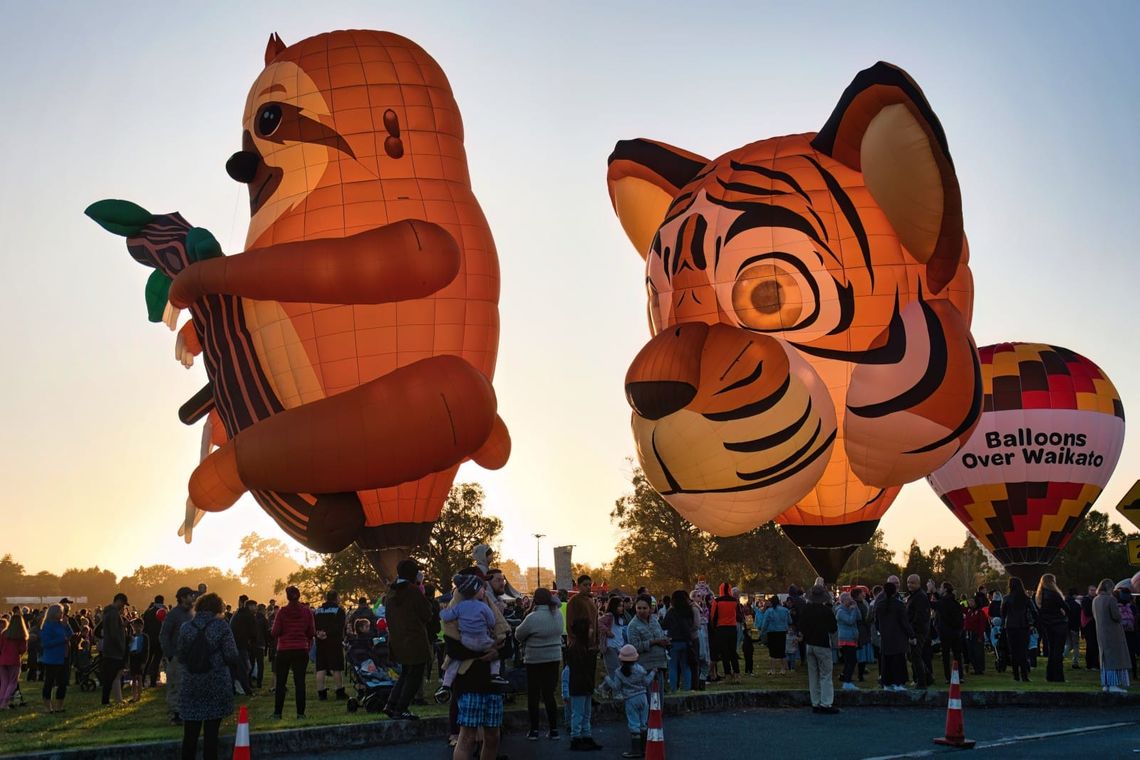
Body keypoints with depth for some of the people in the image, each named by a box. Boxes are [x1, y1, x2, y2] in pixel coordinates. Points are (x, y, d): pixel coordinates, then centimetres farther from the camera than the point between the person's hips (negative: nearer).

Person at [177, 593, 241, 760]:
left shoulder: (185, 627, 2)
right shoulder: (221, 626, -6)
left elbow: (180, 657, 8)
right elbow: (232, 657, -8)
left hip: (191, 686, 2)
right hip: (216, 686, -2)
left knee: (190, 734, 7)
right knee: (211, 734, 2)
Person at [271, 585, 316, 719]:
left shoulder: (282, 612, -7)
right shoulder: (307, 611, -2)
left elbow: (275, 632, -7)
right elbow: (312, 632, 1)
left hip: (284, 650, -1)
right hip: (302, 649, 1)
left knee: (280, 682, 9)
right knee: (300, 682, 4)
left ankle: (277, 713, 10)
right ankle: (300, 713, 1)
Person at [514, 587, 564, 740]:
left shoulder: (533, 618, -19)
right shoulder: (558, 614, -3)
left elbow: (518, 635, -8)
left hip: (535, 660, -5)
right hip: (554, 658, 5)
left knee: (533, 694, 6)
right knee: (549, 693, 10)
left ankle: (534, 730, 8)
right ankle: (553, 729, 9)